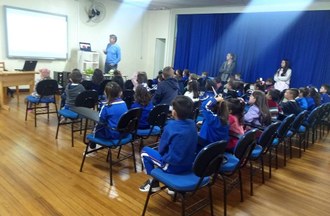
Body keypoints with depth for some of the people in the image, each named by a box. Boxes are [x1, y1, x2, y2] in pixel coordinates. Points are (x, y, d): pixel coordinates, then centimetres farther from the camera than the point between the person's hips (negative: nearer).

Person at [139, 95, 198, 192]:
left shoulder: (171, 126, -18)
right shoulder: (192, 123, -1)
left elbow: (161, 149, -6)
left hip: (172, 167, -6)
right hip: (189, 165, 6)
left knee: (145, 150, 11)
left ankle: (153, 182, 17)